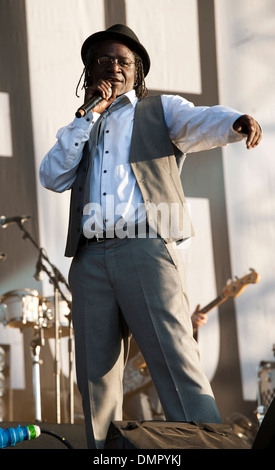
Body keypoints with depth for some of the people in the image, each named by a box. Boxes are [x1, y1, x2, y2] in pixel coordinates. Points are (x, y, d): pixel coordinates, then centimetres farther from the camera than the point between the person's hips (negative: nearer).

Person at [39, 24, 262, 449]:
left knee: (177, 365, -16)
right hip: (90, 258, 4)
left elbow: (201, 123, -5)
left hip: (146, 250, -4)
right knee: (96, 377, 1)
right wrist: (89, 115, 8)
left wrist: (238, 122, -29)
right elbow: (52, 178, 11)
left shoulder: (160, 111, 16)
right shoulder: (82, 130, 26)